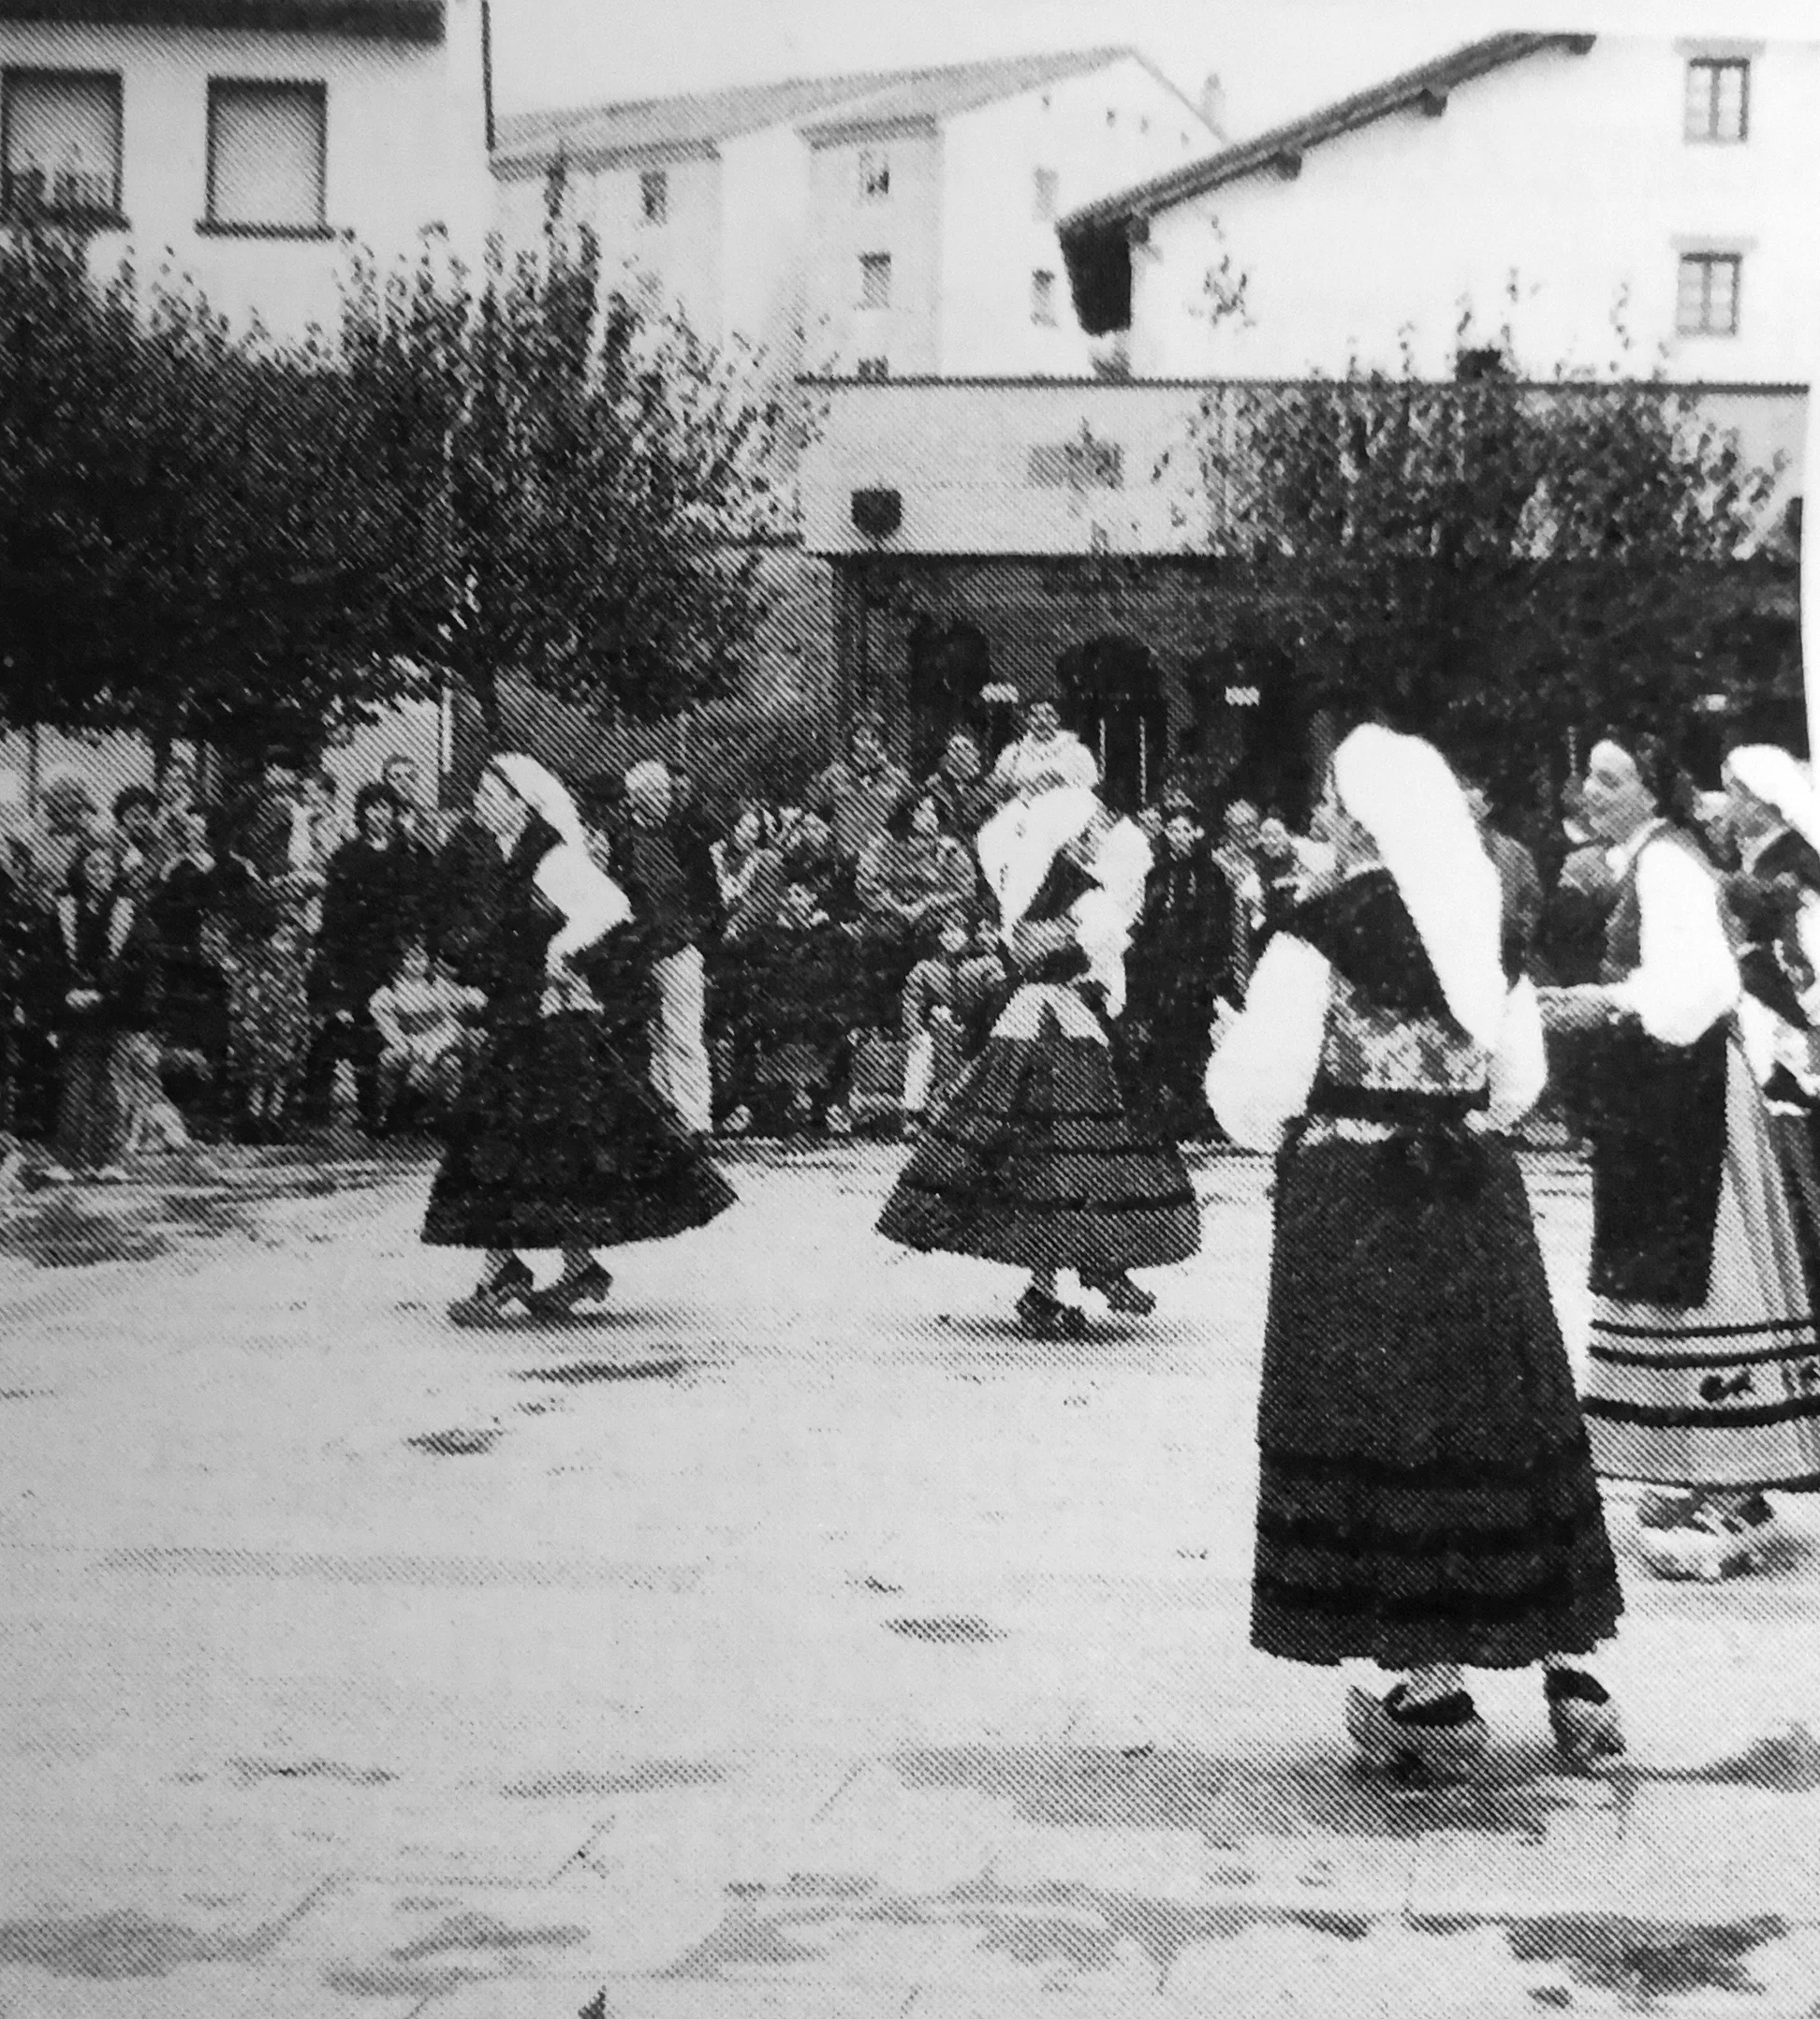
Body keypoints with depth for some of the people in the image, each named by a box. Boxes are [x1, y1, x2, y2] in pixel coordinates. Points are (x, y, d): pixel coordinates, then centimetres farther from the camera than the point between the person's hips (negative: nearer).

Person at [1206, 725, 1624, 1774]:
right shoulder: (1489, 921, 6)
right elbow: (1518, 1080, 13)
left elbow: (1258, 1096, -12)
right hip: (1480, 1205, 6)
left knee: (1384, 1427, 2)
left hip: (1356, 1211, -5)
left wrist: (1231, 1045, 8)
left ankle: (1436, 1694, 4)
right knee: (1514, 1418, 12)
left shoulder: (1322, 929, -12)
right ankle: (1572, 1674, 14)